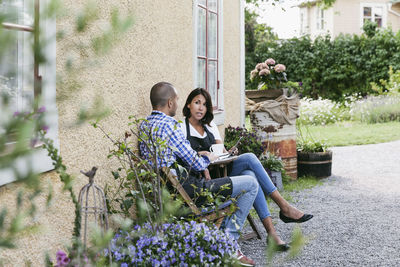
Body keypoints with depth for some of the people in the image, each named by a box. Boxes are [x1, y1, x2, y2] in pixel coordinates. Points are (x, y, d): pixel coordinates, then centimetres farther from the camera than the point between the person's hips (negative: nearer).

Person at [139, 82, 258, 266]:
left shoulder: (143, 125, 8)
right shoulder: (168, 124, -20)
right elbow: (196, 164, -18)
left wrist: (197, 155, 16)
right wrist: (207, 158, 5)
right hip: (183, 190, -10)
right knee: (250, 184, -1)